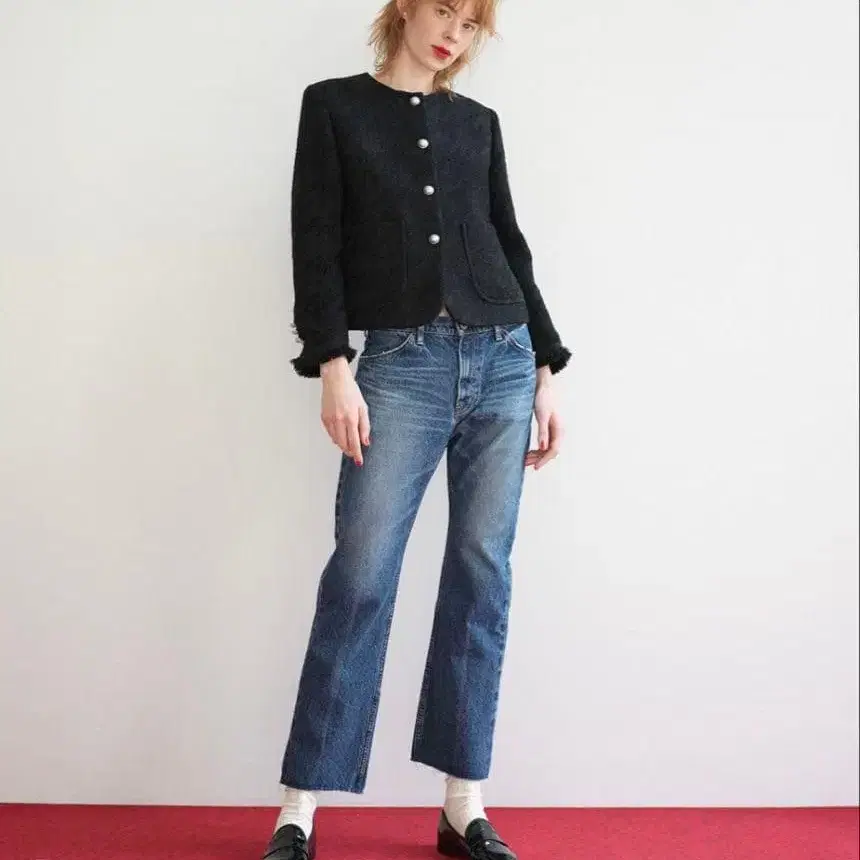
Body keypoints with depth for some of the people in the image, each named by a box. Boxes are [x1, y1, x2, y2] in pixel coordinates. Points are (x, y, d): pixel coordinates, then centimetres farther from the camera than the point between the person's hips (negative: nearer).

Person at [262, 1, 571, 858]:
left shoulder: (478, 123, 16)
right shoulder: (335, 105, 7)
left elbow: (511, 247, 17)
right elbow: (316, 242, -1)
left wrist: (545, 370, 12)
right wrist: (333, 366, -11)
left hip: (503, 361, 4)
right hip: (401, 363, -3)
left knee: (482, 577, 2)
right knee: (359, 577, -9)